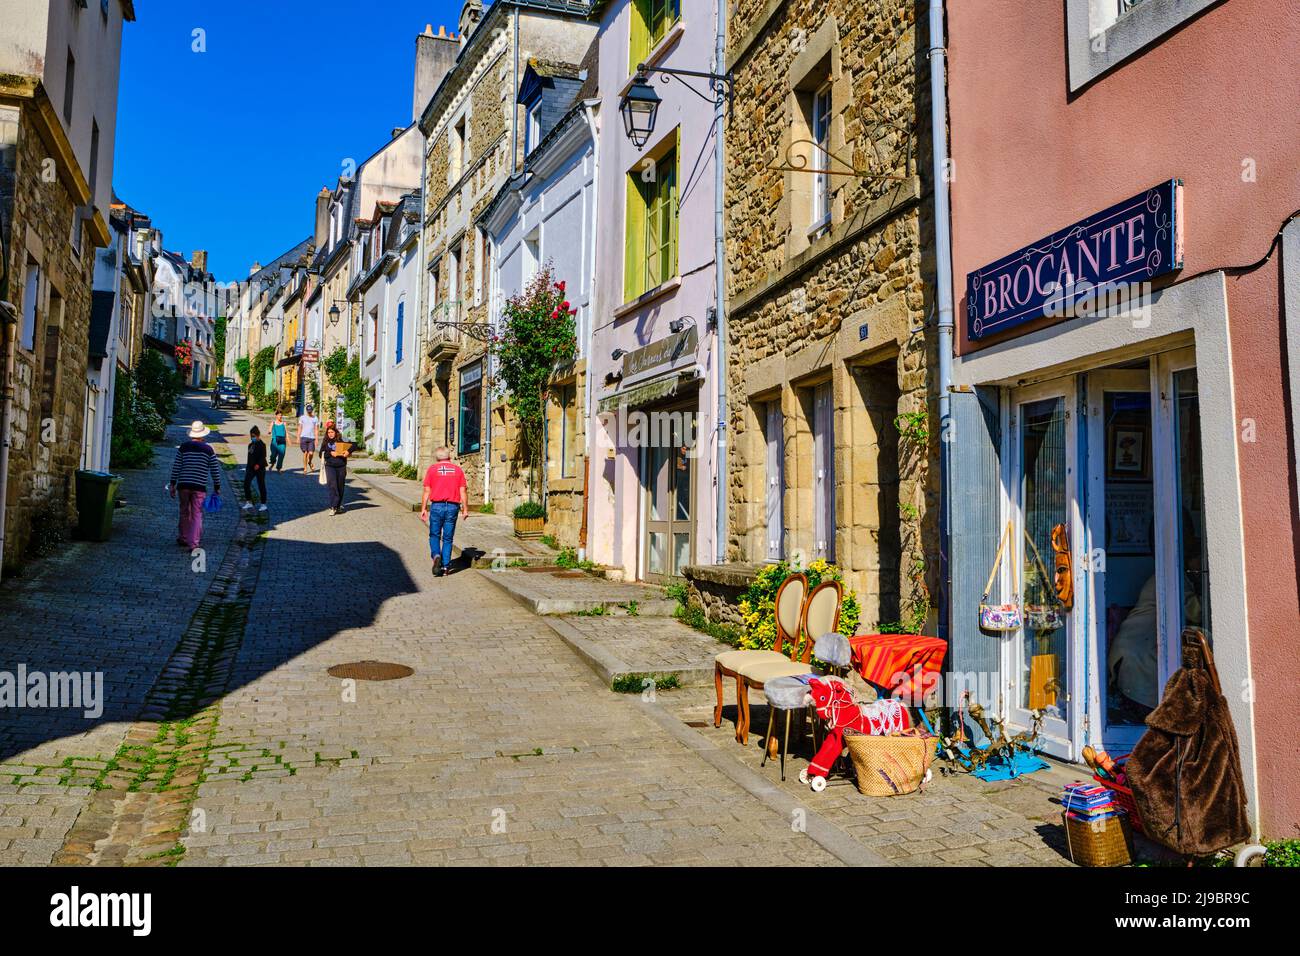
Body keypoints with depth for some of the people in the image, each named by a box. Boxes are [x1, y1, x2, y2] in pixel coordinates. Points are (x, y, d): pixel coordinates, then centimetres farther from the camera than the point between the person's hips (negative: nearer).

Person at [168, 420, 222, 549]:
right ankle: (194, 543, -5)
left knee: (184, 512, 18)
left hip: (183, 485, 2)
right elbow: (215, 470, 2)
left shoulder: (183, 448, 2)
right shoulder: (208, 449, -1)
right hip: (199, 487, -2)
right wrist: (217, 487, 11)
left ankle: (182, 538, 30)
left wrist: (172, 485, 9)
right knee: (197, 515, 1)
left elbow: (176, 467, 2)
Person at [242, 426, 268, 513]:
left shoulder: (262, 445, -10)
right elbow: (249, 457, 20)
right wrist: (247, 467, 19)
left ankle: (263, 504, 12)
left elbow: (263, 456, -18)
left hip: (260, 468, -7)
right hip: (251, 468, 7)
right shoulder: (250, 445, 13)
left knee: (261, 486, 2)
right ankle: (248, 502, 5)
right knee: (246, 484, -4)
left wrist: (258, 464, -30)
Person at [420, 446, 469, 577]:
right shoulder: (457, 469, 6)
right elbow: (463, 491, 1)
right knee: (447, 538, 9)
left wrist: (423, 509, 2)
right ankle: (445, 567, 8)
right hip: (452, 507, 1)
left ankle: (436, 555, -14)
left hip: (437, 506, -1)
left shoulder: (432, 469, 3)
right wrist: (465, 509, 5)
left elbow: (427, 491, -1)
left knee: (434, 535, 12)